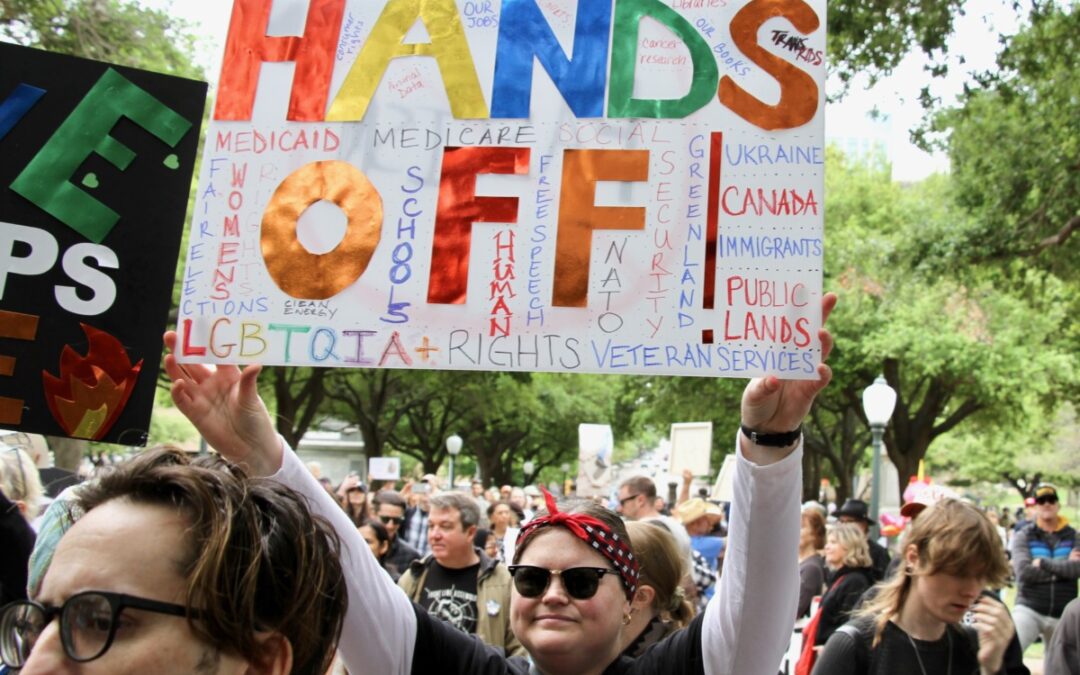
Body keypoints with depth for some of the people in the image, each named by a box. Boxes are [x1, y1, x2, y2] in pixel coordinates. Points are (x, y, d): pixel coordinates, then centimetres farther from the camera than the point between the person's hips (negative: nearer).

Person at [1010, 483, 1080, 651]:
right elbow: (1024, 572, -14)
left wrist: (1043, 563, -15)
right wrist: (1063, 568, -11)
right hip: (1028, 610, -2)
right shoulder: (1023, 537, 0)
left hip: (1063, 615, 3)